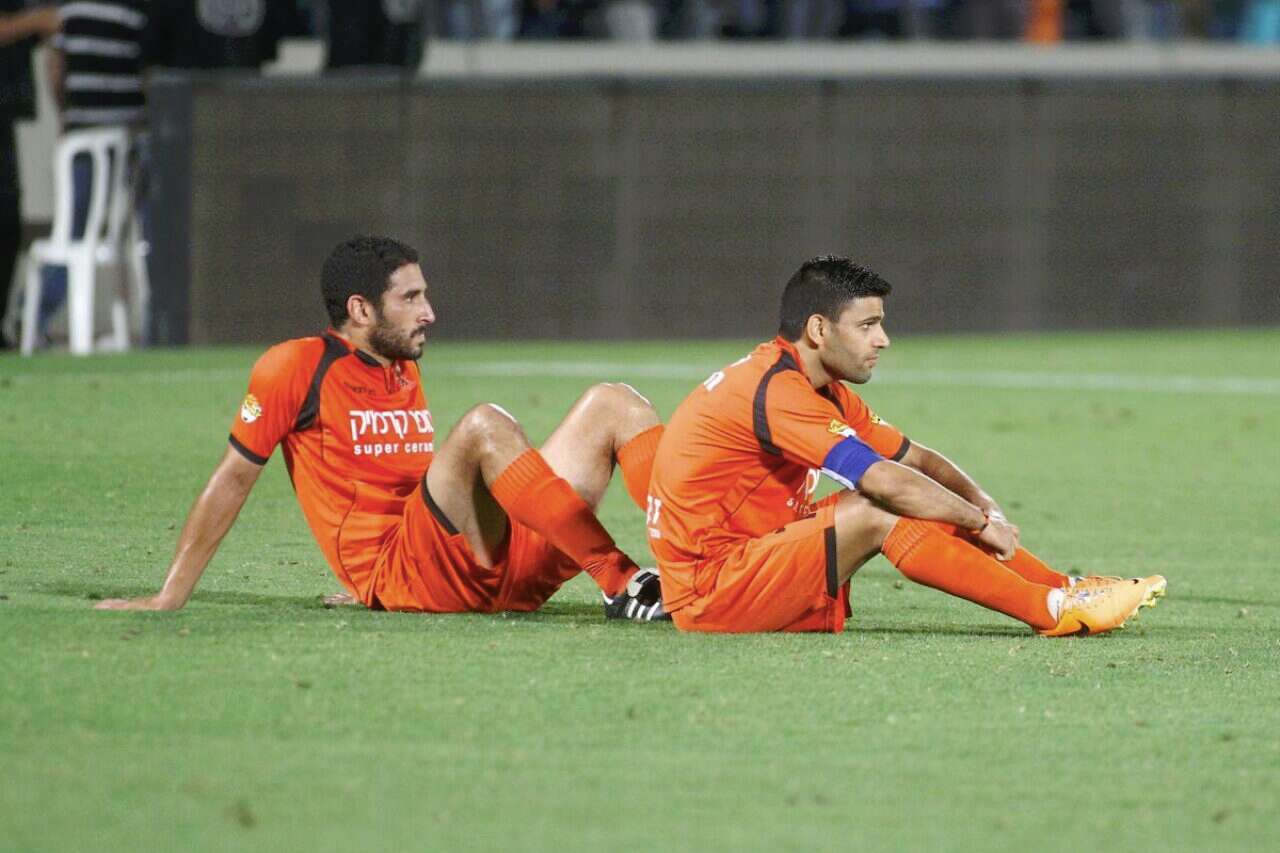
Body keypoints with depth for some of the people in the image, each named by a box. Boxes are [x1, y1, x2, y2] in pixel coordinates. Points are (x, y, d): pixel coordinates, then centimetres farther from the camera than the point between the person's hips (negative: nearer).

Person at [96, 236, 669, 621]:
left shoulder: (406, 374, 22)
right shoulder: (298, 366, 1)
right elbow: (233, 480, 2)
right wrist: (169, 598, 0)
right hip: (400, 580, -7)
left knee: (611, 405, -2)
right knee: (484, 426, -32)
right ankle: (621, 583, -37)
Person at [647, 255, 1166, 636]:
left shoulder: (824, 391, 13)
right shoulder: (777, 391, -20)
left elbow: (918, 460, 15)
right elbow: (889, 482, -25)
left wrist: (982, 506, -4)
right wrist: (981, 520, -13)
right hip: (710, 596, -10)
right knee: (878, 513, -23)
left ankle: (1062, 589, 3)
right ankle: (1053, 611, -21)